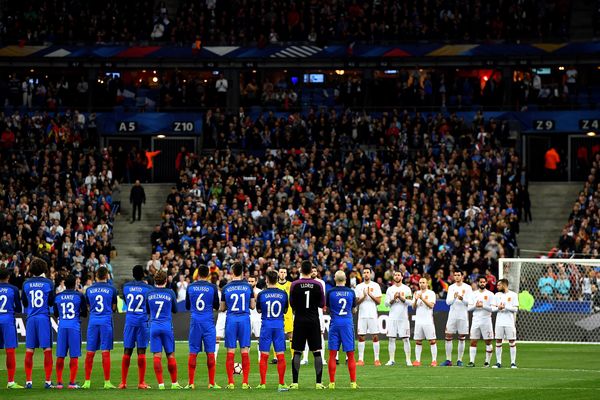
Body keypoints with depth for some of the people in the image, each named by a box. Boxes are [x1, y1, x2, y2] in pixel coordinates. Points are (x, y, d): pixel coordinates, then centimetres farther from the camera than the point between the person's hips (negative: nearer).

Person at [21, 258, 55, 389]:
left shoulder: (26, 283, 3)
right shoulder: (48, 283, -3)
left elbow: (24, 303, 10)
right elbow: (51, 302, 1)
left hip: (31, 318, 2)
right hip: (44, 318, -2)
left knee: (29, 351, 5)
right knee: (47, 349, 1)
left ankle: (28, 381, 4)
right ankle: (48, 381, -1)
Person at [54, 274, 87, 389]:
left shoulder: (58, 297, 5)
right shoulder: (79, 296, -2)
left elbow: (56, 314, 13)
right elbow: (84, 314, 2)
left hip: (62, 327, 2)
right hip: (74, 327, -2)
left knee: (60, 356, 7)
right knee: (74, 356, 1)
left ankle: (59, 382, 6)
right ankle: (72, 382, -2)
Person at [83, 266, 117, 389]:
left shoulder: (89, 290, 5)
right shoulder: (111, 289, 0)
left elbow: (88, 307, 13)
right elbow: (114, 308, 6)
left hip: (93, 321, 2)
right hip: (106, 321, -2)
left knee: (90, 352, 5)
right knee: (105, 352, -2)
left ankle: (87, 381, 7)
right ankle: (107, 382, -3)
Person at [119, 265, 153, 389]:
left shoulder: (126, 287, 4)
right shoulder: (148, 288, -4)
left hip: (129, 321, 2)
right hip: (143, 322, -2)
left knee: (127, 352, 5)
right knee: (141, 352, 0)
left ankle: (123, 382, 6)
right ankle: (141, 382, 1)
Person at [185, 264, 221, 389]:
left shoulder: (190, 287, 2)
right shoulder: (212, 287, -4)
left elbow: (187, 306, 12)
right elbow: (216, 306, 5)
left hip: (195, 322, 1)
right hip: (208, 322, -1)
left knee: (193, 352, 4)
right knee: (210, 353, 2)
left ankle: (190, 383, 3)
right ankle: (212, 383, 1)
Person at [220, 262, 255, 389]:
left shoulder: (226, 288, -1)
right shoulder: (248, 287, 0)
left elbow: (222, 308, 5)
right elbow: (252, 306, 5)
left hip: (231, 320, 0)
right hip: (244, 319, 0)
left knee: (230, 351, 2)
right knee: (245, 351, 3)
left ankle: (230, 382, 0)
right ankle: (245, 382, 0)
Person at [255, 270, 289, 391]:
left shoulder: (262, 294, -6)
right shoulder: (283, 294, -2)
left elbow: (258, 310, 7)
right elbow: (285, 310, 10)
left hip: (266, 326, -1)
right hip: (279, 326, 1)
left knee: (264, 356, 6)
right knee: (281, 356, 2)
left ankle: (263, 383, 7)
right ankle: (282, 384, -1)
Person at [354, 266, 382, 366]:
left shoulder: (375, 286, 4)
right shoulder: (359, 286, 10)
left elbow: (379, 301, -1)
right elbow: (356, 302, 5)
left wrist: (370, 294, -13)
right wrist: (363, 297, -11)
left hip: (372, 315, -2)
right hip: (362, 315, 2)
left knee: (375, 336, -4)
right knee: (361, 337, 0)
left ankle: (377, 359, -2)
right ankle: (360, 359, 3)